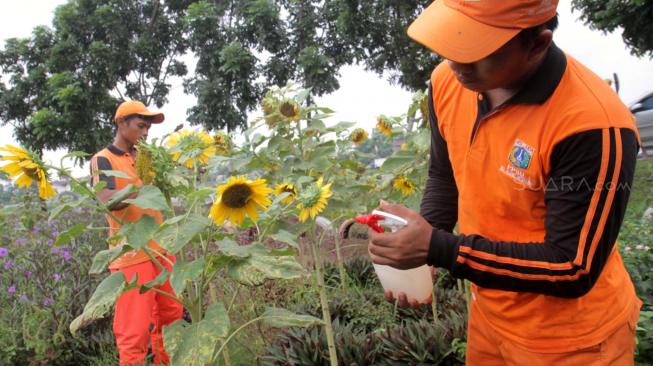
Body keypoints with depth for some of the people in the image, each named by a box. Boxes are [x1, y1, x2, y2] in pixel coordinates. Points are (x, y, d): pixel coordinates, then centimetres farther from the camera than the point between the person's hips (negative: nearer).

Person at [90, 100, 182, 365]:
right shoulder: (102, 160, -4)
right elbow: (108, 200, -21)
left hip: (160, 249, 7)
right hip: (131, 255, -6)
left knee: (170, 316, 14)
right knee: (134, 328, -3)